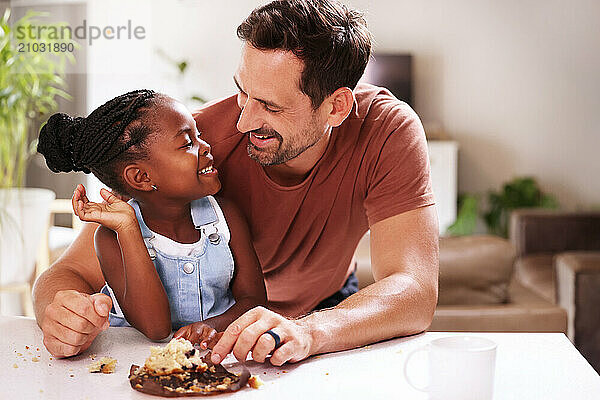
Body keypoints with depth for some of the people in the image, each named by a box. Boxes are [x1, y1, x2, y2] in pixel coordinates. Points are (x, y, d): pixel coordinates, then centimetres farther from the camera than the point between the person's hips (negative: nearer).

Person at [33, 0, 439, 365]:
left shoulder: (388, 131, -28)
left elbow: (415, 291, -34)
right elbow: (74, 272, -26)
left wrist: (308, 331, -53)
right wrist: (65, 312, -51)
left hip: (326, 307, 0)